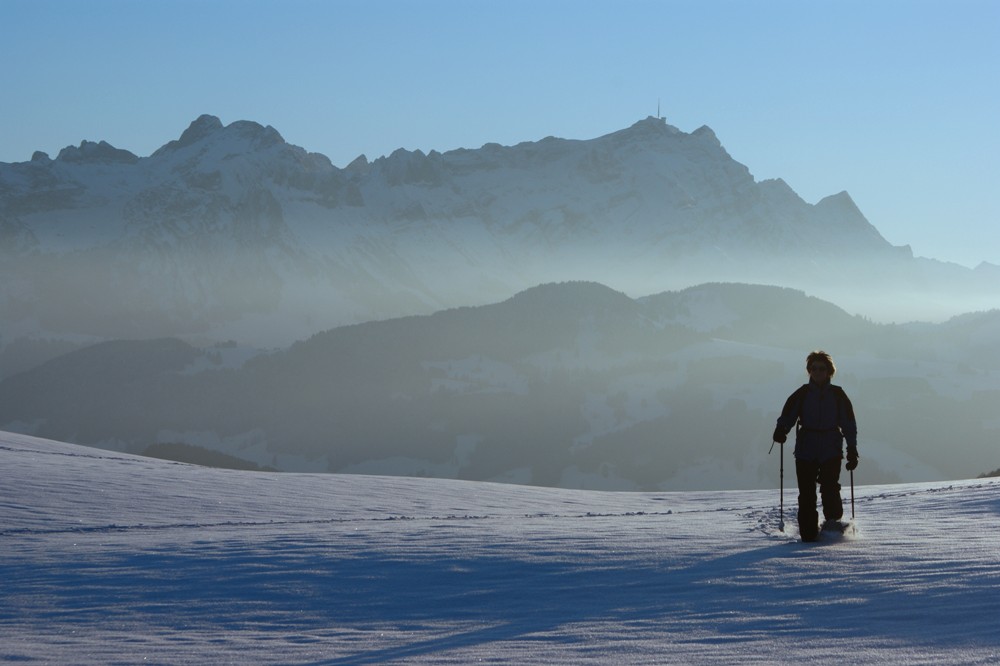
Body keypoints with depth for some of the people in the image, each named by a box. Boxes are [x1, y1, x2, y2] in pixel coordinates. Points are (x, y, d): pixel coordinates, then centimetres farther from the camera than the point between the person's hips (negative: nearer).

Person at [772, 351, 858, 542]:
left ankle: (833, 522, -4)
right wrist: (781, 430, -18)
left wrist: (852, 450, 4)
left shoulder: (837, 395, 7)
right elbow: (787, 416, 4)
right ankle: (808, 532, 3)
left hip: (831, 449, -1)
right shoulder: (801, 395, 8)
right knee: (807, 493, -2)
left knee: (830, 487, -17)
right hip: (805, 450, 1)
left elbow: (849, 424, 10)